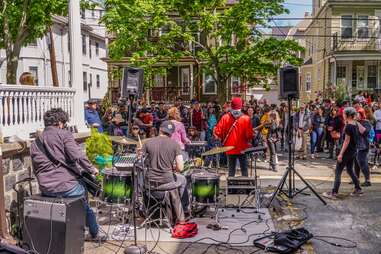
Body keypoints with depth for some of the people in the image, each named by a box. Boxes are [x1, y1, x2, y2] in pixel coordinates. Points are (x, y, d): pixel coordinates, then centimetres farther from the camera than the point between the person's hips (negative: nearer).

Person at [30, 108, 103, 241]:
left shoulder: (35, 143, 14)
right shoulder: (63, 134, -4)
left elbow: (36, 169, 18)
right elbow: (77, 156, -18)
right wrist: (91, 169, -5)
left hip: (45, 189, 6)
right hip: (65, 186, -6)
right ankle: (95, 234, 34)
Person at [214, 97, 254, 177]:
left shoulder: (225, 117, -5)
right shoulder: (246, 118, -9)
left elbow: (217, 132, -7)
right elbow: (250, 134, -13)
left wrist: (223, 140, 11)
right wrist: (249, 140, 9)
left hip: (230, 148, 2)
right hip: (242, 148, -1)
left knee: (231, 170, 10)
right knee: (244, 170, 8)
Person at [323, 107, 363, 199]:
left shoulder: (348, 126, -19)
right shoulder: (356, 124, 5)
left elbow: (347, 141, -20)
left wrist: (341, 154, -19)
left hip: (347, 151, -9)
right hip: (353, 151, 9)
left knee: (338, 171, -4)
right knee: (350, 170, 22)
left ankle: (334, 193, -4)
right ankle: (358, 189, 27)